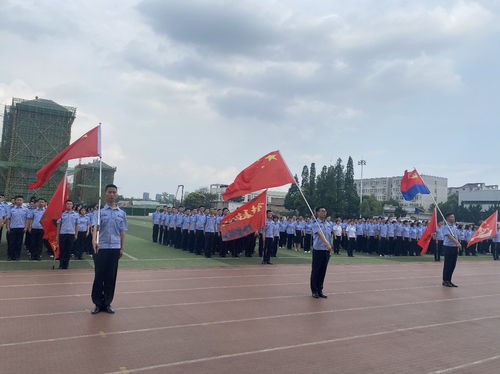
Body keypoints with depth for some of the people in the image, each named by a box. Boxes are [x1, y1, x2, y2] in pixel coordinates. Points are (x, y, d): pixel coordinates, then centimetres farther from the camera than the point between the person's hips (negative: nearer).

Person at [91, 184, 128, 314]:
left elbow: (122, 232, 11)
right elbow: (95, 226, -15)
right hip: (101, 248, -3)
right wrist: (94, 240, -33)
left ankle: (107, 303, 20)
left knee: (111, 277, 8)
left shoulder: (121, 213, 8)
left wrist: (122, 247, 7)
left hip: (115, 248, 3)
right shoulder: (100, 210, -2)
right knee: (99, 276, 3)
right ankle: (98, 303, 16)